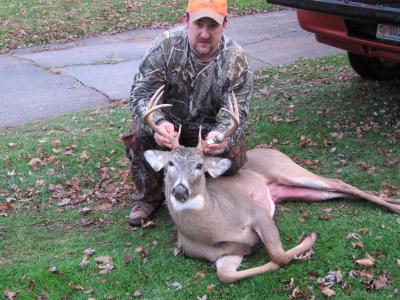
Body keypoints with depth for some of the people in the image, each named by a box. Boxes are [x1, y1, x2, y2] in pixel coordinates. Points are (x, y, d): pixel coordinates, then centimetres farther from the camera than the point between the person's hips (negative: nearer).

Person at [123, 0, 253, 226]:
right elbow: (141, 93, -22)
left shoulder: (237, 61, -19)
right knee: (141, 133, -29)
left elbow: (236, 114, -21)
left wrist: (222, 136, -47)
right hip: (169, 121, 0)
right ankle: (148, 198, -3)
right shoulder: (167, 45, -20)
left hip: (210, 129, 0)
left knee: (233, 158, -26)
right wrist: (157, 123, -45)